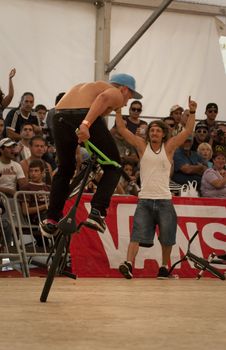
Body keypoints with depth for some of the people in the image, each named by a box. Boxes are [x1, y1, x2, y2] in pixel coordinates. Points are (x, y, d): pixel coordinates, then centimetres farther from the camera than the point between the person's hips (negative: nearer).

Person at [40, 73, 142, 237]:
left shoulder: (88, 87, 37)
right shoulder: (116, 94, 14)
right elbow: (103, 98, -10)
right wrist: (86, 124, -22)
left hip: (60, 116, 6)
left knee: (65, 169, 25)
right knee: (113, 167, 12)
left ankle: (51, 219, 20)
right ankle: (97, 212, -2)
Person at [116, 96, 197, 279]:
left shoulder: (168, 147, 6)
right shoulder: (142, 146, 7)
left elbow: (188, 131, -1)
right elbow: (122, 129, 3)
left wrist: (192, 112, -10)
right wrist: (118, 109, -5)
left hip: (164, 200, 0)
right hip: (145, 200, 0)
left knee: (166, 238, 5)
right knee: (137, 234, -12)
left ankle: (164, 266, 22)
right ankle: (129, 263, -23)